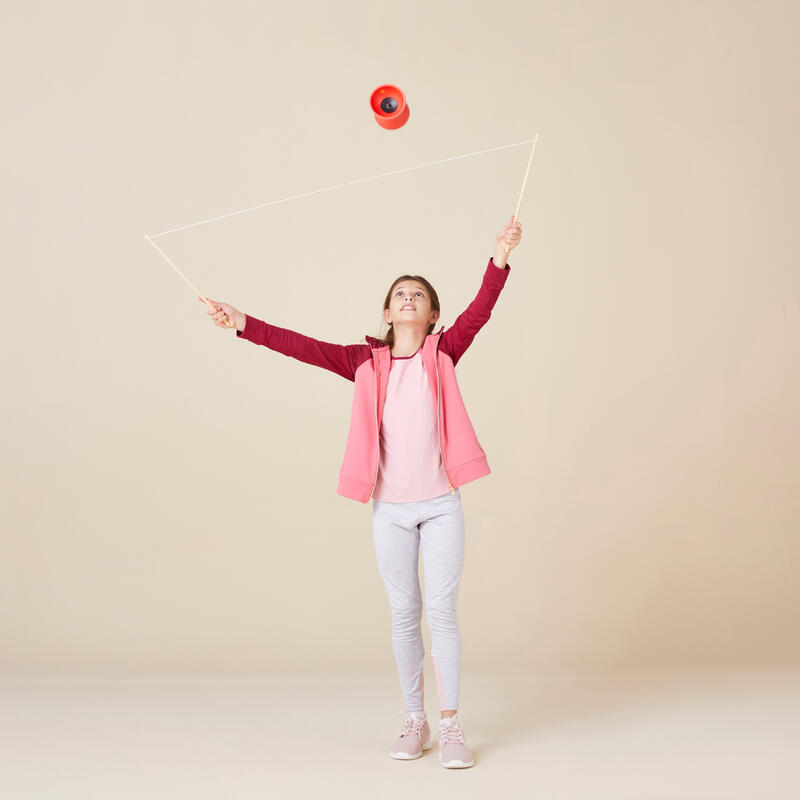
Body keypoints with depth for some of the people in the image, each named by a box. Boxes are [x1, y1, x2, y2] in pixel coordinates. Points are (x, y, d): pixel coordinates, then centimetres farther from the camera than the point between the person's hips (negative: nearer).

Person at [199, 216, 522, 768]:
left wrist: (500, 257, -25)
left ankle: (452, 725, 5)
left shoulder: (443, 352, 2)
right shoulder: (367, 361, 4)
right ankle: (415, 722, 19)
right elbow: (302, 346, -3)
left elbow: (478, 313, -12)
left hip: (441, 505, -1)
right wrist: (244, 324, -11)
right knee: (404, 614, 8)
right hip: (390, 509, 1)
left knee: (442, 609, -2)